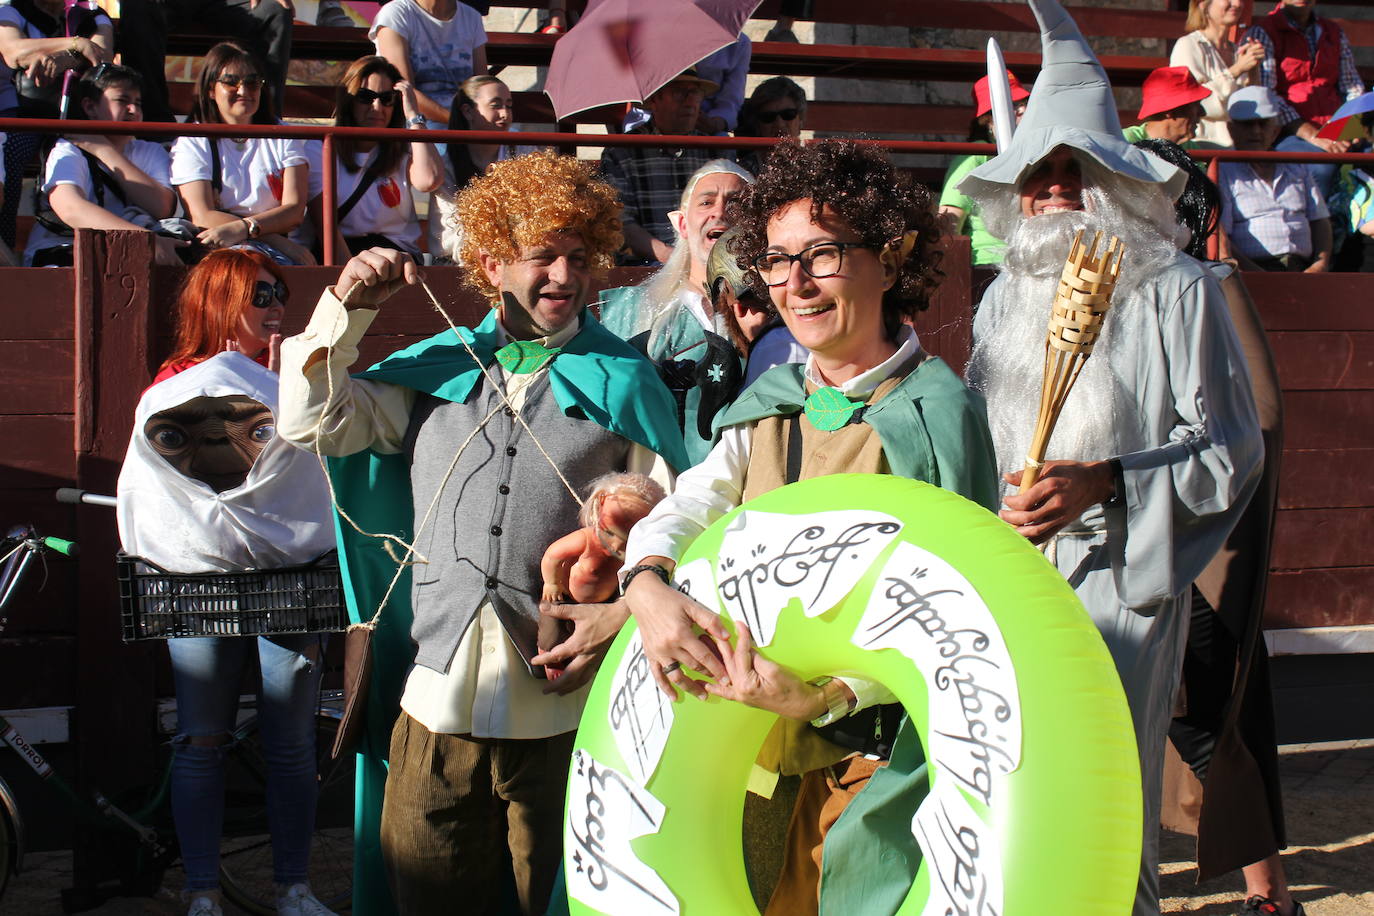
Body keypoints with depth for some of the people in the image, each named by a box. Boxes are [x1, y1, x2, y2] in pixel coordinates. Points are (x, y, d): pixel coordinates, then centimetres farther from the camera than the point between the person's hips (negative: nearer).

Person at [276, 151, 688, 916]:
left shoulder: (624, 383, 6)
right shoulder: (436, 369, 14)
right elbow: (311, 423, 14)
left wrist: (613, 615, -12)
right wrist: (347, 308, 5)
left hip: (565, 703, -2)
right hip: (440, 691, 2)